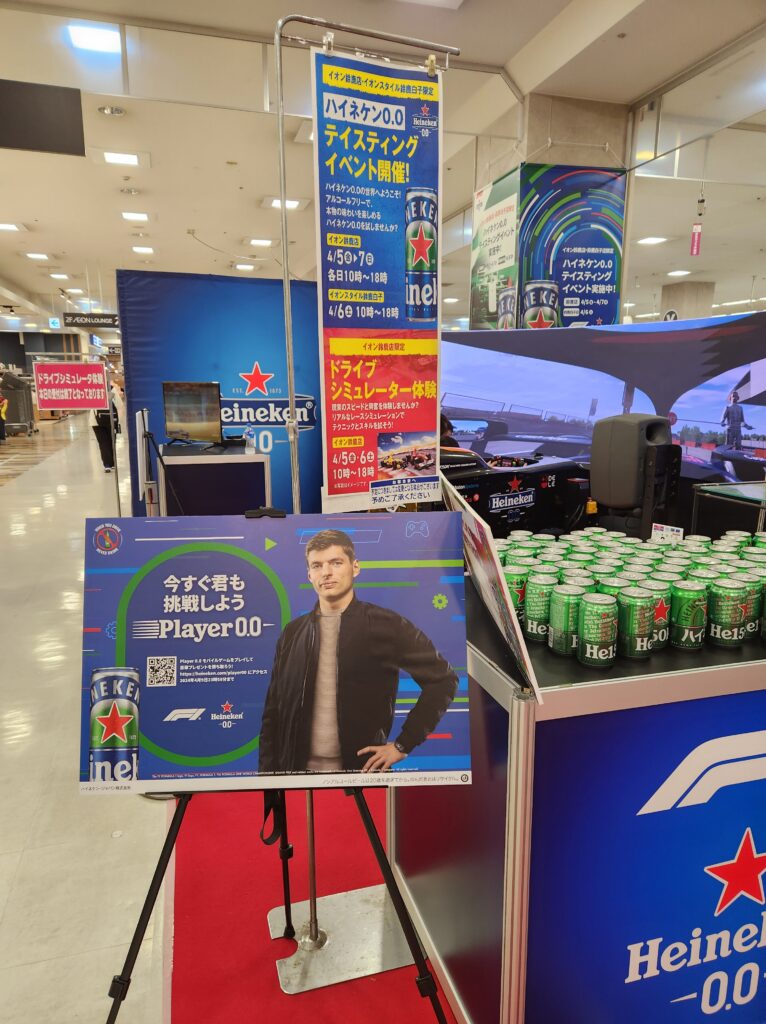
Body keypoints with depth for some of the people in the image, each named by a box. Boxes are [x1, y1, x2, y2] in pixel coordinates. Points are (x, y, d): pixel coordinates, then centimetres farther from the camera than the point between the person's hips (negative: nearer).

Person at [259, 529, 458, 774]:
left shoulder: (387, 625, -6)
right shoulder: (293, 633, 5)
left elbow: (443, 679, -2)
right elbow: (274, 712, 9)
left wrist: (403, 744, -4)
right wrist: (268, 770, 2)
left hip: (362, 769, -2)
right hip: (300, 768, 3)